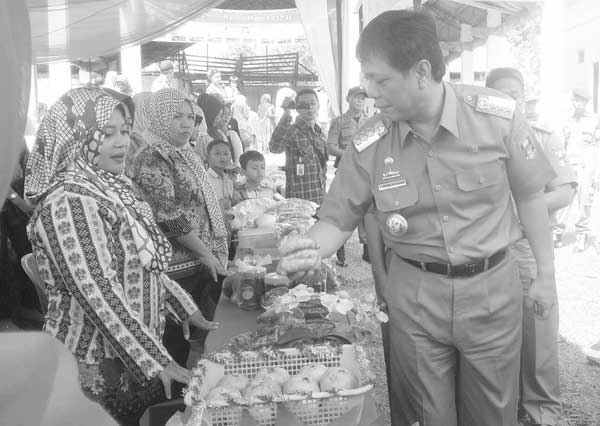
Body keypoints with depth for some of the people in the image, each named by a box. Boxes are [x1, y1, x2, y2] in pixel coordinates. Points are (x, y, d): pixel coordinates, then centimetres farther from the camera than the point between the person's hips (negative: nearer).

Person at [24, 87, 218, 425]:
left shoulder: (113, 187, 6)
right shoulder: (68, 203, -21)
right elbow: (97, 293, -26)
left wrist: (185, 307, 13)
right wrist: (156, 361, -25)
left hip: (133, 351, 8)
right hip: (97, 367, -8)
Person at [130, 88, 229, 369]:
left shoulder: (184, 155, 15)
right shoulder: (151, 160, -13)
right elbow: (169, 218, -19)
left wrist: (217, 255, 13)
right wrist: (205, 253, -13)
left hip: (203, 264, 9)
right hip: (178, 269, -8)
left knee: (200, 337, 15)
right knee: (176, 346, 1)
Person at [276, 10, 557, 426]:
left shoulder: (497, 115, -14)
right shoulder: (369, 145, -11)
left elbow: (529, 195, -2)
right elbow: (339, 219, -3)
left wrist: (546, 274, 4)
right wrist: (314, 246, -25)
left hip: (492, 287, 0)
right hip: (414, 295, 1)